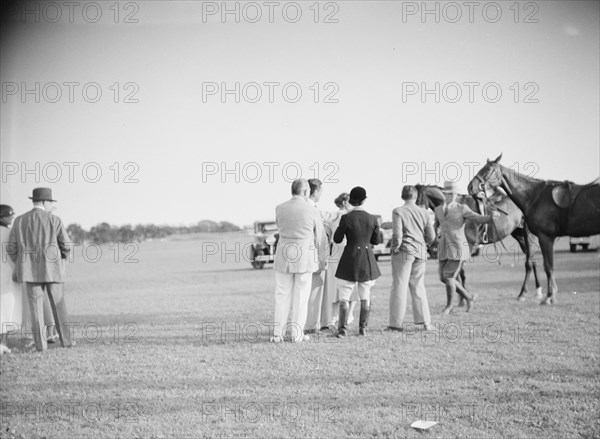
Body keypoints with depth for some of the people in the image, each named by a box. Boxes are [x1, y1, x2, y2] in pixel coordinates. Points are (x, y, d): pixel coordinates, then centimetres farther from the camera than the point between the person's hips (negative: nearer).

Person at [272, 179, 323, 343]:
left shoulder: (279, 209, -1)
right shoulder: (312, 211, -8)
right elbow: (318, 238, 4)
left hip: (284, 255, 2)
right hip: (305, 258, -2)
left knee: (282, 295, 9)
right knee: (301, 296, 6)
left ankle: (278, 334, 6)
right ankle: (297, 334, 8)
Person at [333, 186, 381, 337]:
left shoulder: (346, 218, -13)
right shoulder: (372, 219, -4)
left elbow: (337, 239, -5)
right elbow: (376, 241, 6)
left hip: (350, 259, -3)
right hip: (367, 260, 3)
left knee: (344, 296, 4)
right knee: (365, 296, 14)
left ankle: (343, 328, -2)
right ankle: (363, 327, 15)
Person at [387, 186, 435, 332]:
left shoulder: (398, 212, -7)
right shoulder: (424, 213, 6)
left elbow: (397, 234, -16)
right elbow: (431, 236, 4)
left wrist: (395, 247, -1)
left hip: (404, 251, -4)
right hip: (420, 252, 4)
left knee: (399, 287, 1)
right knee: (418, 287, 13)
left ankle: (396, 323, 1)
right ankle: (425, 321, 7)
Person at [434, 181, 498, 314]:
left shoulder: (462, 209, -5)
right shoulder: (438, 210, 10)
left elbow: (479, 219, -17)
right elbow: (435, 226, 26)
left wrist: (491, 217, -35)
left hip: (458, 248, -6)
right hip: (444, 248, 6)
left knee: (448, 277, -9)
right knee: (443, 278, 7)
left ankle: (449, 305, 16)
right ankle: (469, 297, 26)